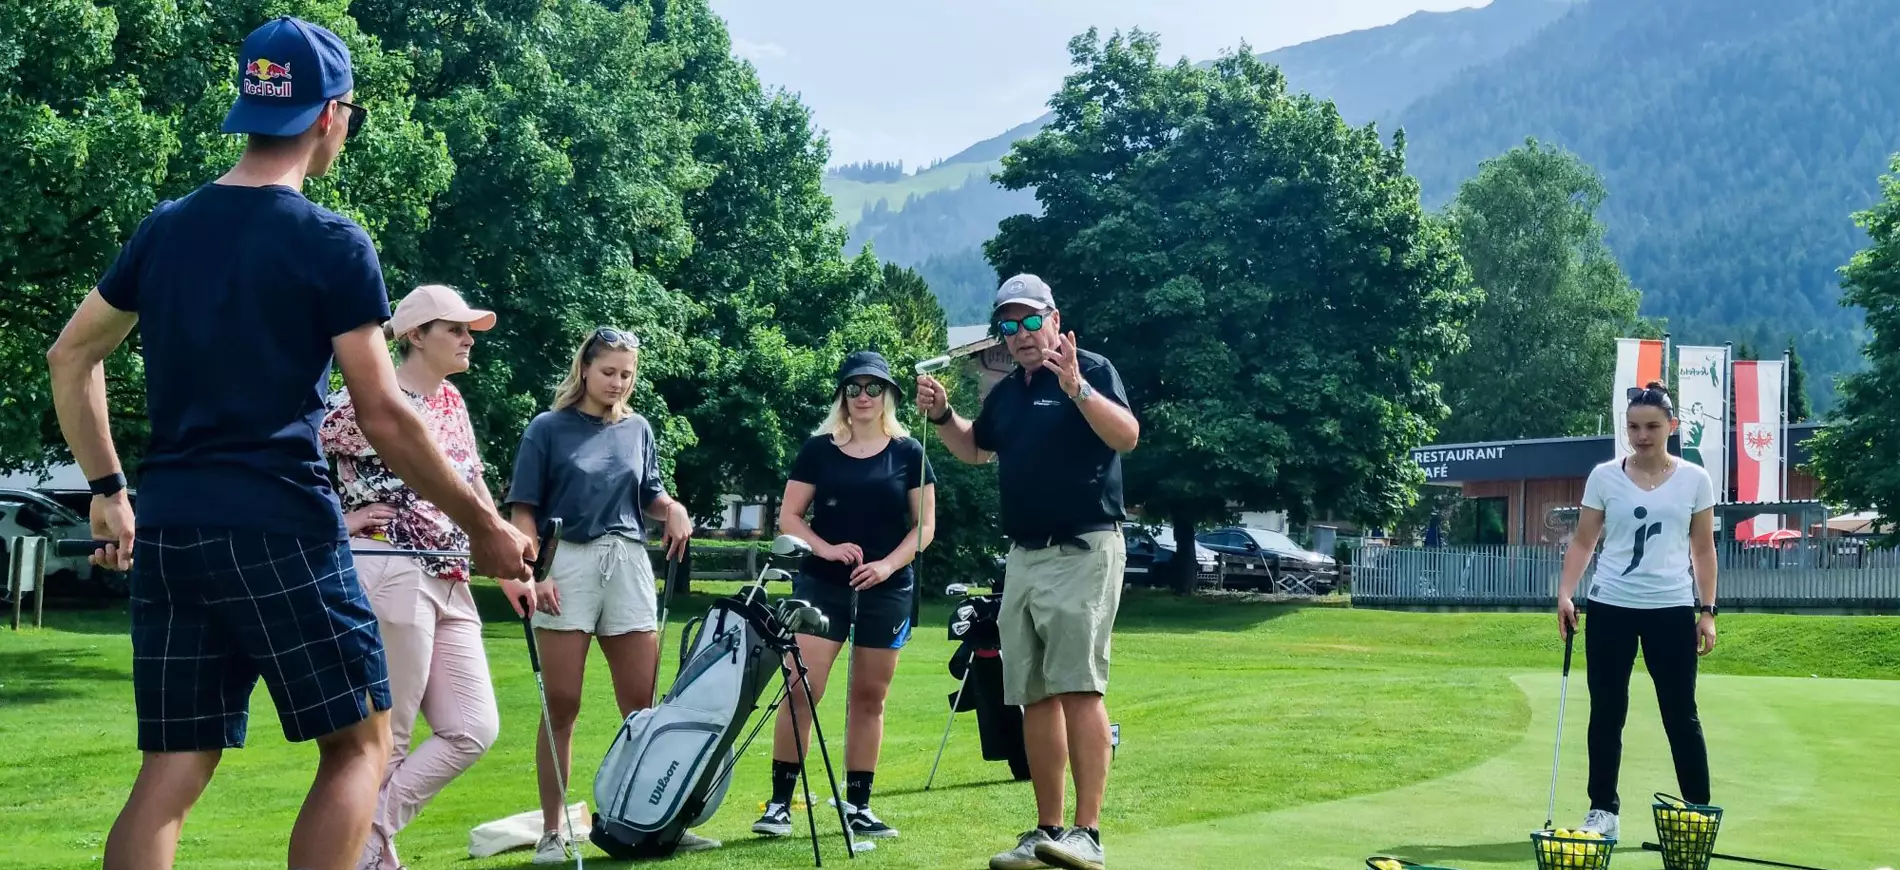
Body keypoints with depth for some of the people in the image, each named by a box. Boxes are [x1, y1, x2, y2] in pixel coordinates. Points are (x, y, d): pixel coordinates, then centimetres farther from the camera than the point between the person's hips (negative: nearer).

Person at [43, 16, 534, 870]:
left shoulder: (165, 228, 11)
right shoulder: (332, 243, -7)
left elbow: (70, 358, 19)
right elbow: (384, 419, -9)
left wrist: (108, 491, 25)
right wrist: (484, 526, -1)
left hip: (165, 532, 6)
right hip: (278, 531, -6)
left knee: (173, 769, 8)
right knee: (358, 742, 6)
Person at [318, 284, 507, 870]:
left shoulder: (452, 402, 16)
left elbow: (474, 489, 23)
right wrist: (339, 520, -11)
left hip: (451, 586, 9)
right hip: (390, 577, -8)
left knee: (475, 729, 3)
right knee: (387, 740, -3)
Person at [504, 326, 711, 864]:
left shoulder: (638, 430, 14)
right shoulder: (548, 428, 2)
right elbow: (523, 509, -1)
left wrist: (673, 508, 0)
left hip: (629, 565, 4)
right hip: (567, 563, -4)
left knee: (642, 704, 4)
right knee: (562, 706, -1)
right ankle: (553, 831, 4)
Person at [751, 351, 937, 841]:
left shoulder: (908, 452, 4)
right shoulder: (819, 449, 4)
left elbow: (925, 524, 3)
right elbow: (789, 516, 4)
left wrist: (888, 564, -13)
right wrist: (825, 548, -14)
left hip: (887, 589, 1)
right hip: (822, 584, -1)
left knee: (869, 697, 7)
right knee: (802, 690, -10)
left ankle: (858, 807, 14)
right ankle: (780, 803, -5)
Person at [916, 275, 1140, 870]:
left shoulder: (1091, 370, -5)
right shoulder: (1006, 392, 16)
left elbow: (1128, 437, -20)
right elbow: (975, 448, 32)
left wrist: (1075, 386, -31)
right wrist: (941, 414, 13)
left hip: (1082, 551, -7)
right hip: (1023, 557, 8)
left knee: (1078, 686, -15)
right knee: (1034, 696, 7)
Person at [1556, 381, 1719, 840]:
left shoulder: (1694, 479, 3)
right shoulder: (1604, 476, 2)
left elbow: (1704, 550, 7)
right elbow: (1583, 542, 4)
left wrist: (1707, 611, 1)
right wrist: (1565, 593, -9)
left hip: (1672, 610, -1)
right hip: (1610, 608, 1)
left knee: (1681, 714, 2)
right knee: (1606, 712, 5)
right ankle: (1603, 810, 14)